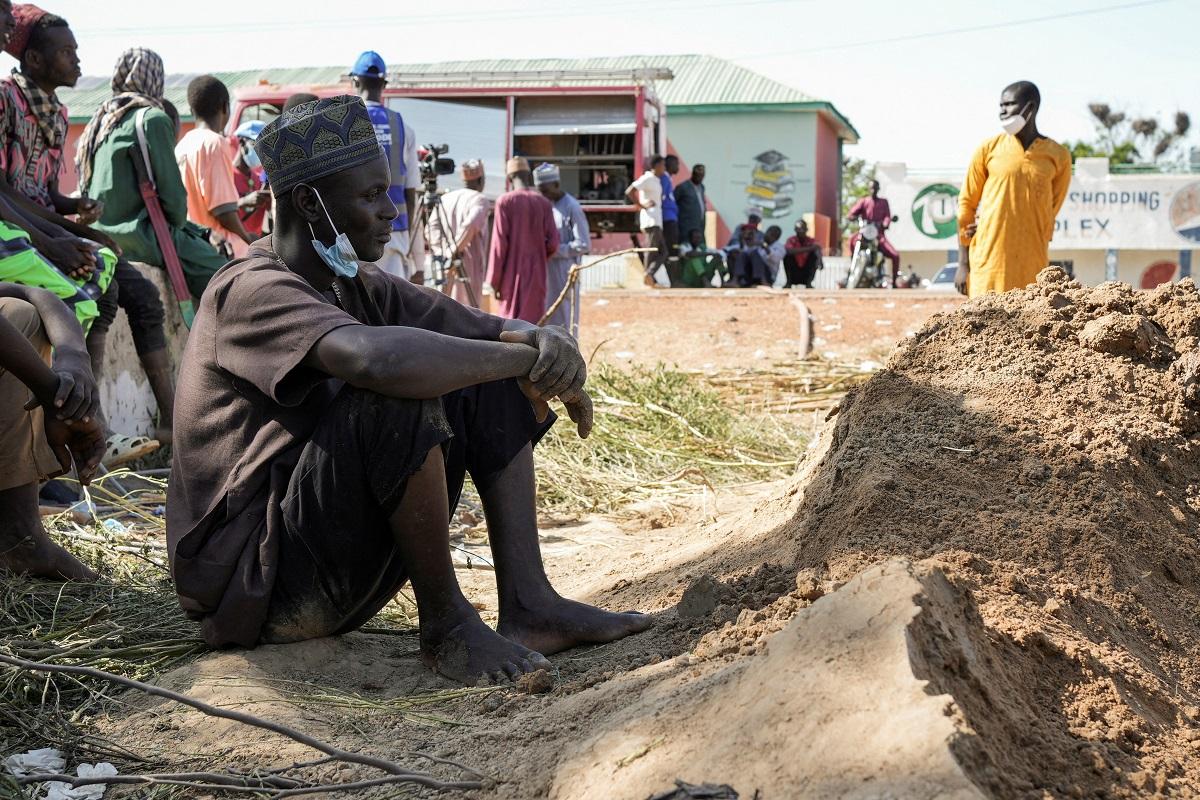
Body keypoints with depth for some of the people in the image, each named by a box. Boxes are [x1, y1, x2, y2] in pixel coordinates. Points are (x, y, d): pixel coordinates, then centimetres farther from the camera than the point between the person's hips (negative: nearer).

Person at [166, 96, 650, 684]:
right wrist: (532, 361, -26)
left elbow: (496, 331, 8)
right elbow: (380, 358, -38)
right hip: (255, 585, -9)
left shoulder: (362, 287, 9)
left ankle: (527, 603, -7)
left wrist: (548, 342, -16)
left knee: (491, 379, 1)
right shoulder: (251, 291, -19)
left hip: (341, 570, 9)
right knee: (400, 397, -31)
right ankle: (446, 623, -15)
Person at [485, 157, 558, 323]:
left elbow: (499, 243, -9)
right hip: (535, 273, 2)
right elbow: (552, 243, -3)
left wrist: (493, 281, -5)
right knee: (533, 322, 6)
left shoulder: (505, 201, -7)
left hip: (511, 273, -2)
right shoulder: (544, 203, 1)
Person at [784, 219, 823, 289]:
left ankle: (808, 282, -21)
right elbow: (790, 251, -31)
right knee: (787, 256, -23)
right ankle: (789, 282, -17)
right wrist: (809, 248, -39)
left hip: (806, 274, 1)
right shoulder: (791, 240, -7)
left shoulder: (811, 241, -4)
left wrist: (820, 261, -50)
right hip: (794, 273, -1)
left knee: (814, 255, -20)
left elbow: (818, 251, -25)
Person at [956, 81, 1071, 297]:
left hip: (1032, 262, 1)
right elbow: (967, 203, 7)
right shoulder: (989, 149, 5)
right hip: (989, 257, -1)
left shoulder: (1058, 156, 5)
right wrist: (963, 263, 2)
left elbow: (1049, 210, 10)